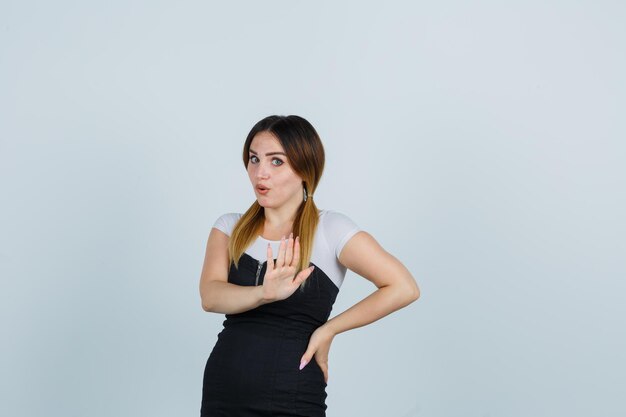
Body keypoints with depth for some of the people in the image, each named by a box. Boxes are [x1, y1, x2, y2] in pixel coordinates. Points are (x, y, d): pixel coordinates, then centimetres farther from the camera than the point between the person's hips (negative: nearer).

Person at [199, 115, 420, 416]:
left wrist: (328, 329, -10)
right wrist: (265, 293, -31)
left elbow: (404, 288, -11)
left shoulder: (330, 228, -6)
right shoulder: (229, 227, 4)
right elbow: (210, 296, -12)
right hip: (222, 391, 3)